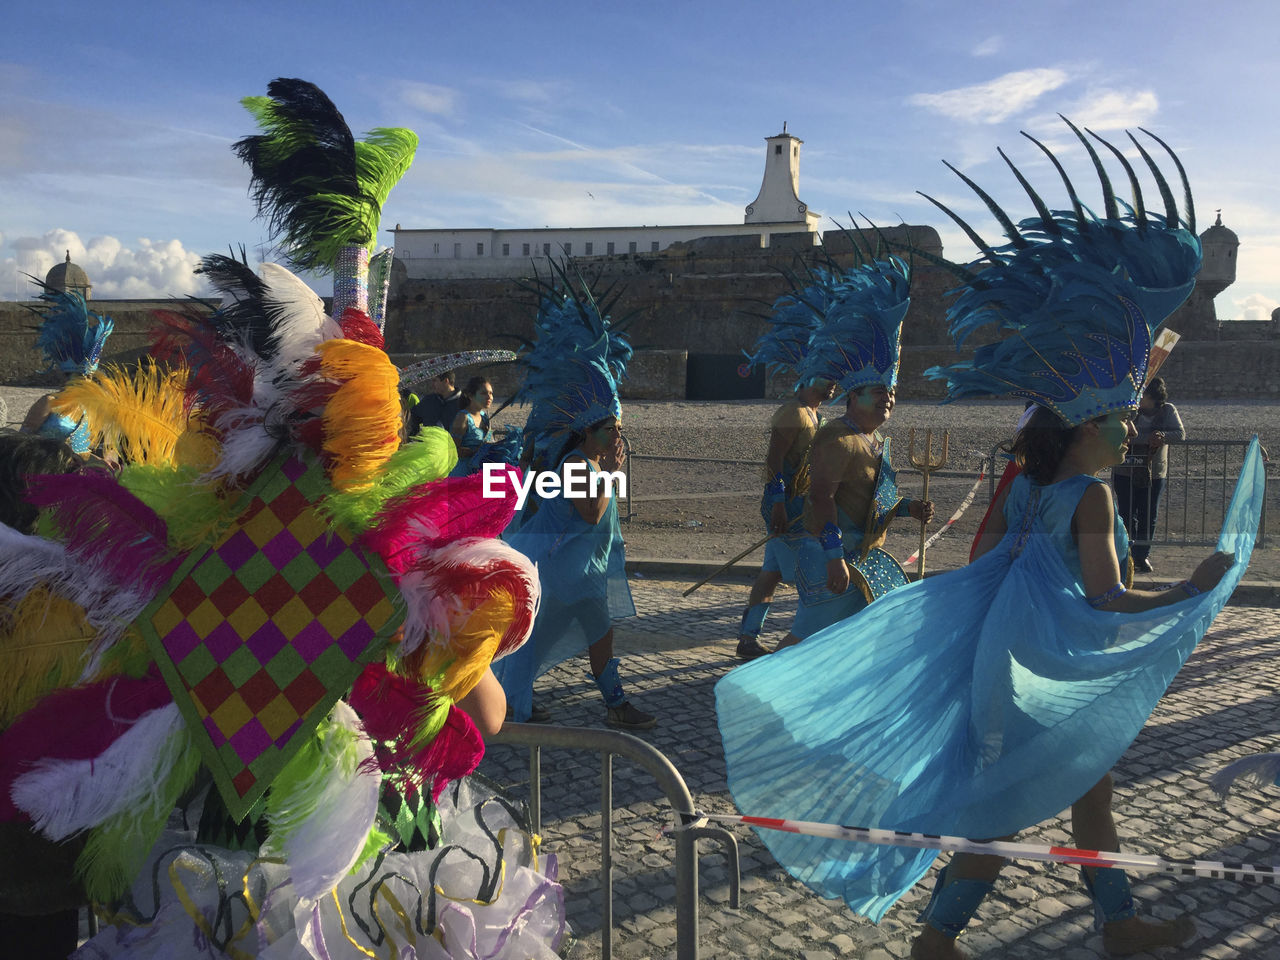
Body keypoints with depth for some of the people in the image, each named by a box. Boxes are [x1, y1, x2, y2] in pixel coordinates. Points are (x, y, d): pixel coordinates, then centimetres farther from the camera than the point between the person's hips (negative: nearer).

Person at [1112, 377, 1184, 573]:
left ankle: (1142, 555, 19)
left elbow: (1180, 434, -8)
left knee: (1148, 517, 6)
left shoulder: (1168, 410, 0)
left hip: (1155, 474, 2)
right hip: (1125, 473, -2)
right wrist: (1149, 438, -33)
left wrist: (1162, 436, -27)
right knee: (1127, 515, -1)